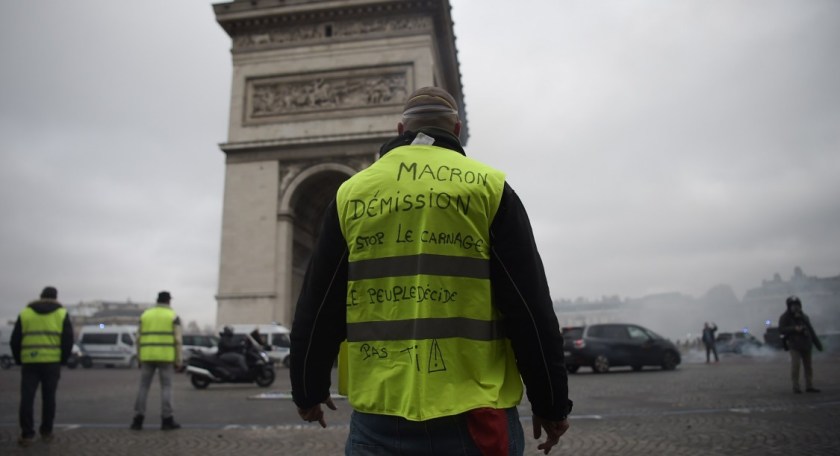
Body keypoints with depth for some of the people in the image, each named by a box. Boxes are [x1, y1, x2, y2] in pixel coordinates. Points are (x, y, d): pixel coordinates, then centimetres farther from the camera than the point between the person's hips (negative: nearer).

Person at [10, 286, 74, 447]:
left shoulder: (25, 313, 8)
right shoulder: (62, 314, 5)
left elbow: (14, 341, 7)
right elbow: (68, 340, 0)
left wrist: (19, 360, 17)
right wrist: (62, 360, 11)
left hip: (29, 362, 0)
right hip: (52, 362, 0)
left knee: (27, 398, 3)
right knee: (48, 398, 9)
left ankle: (27, 435, -1)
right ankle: (46, 432, 15)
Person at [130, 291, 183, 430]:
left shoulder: (145, 315, 9)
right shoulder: (173, 316, -1)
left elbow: (139, 339, 6)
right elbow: (177, 340, -8)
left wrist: (140, 358, 13)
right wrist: (178, 361, -4)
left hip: (148, 356, 3)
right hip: (166, 356, -3)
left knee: (144, 387, 8)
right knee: (166, 387, 0)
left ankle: (138, 420, 5)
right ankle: (167, 420, -3)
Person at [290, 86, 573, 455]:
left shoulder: (352, 193, 6)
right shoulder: (488, 187, -1)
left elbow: (318, 309, 8)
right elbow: (531, 308, -3)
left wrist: (308, 390, 22)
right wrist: (551, 404, 7)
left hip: (379, 417, 2)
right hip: (473, 416, -1)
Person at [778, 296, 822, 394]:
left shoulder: (804, 317, 16)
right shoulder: (785, 317, 0)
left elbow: (811, 331, 19)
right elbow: (781, 329, -9)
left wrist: (818, 343, 17)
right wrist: (794, 328, -21)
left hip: (806, 344, 5)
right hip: (794, 345, -5)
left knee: (808, 365, 6)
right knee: (795, 365, -12)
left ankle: (809, 386, 13)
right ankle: (796, 386, -5)